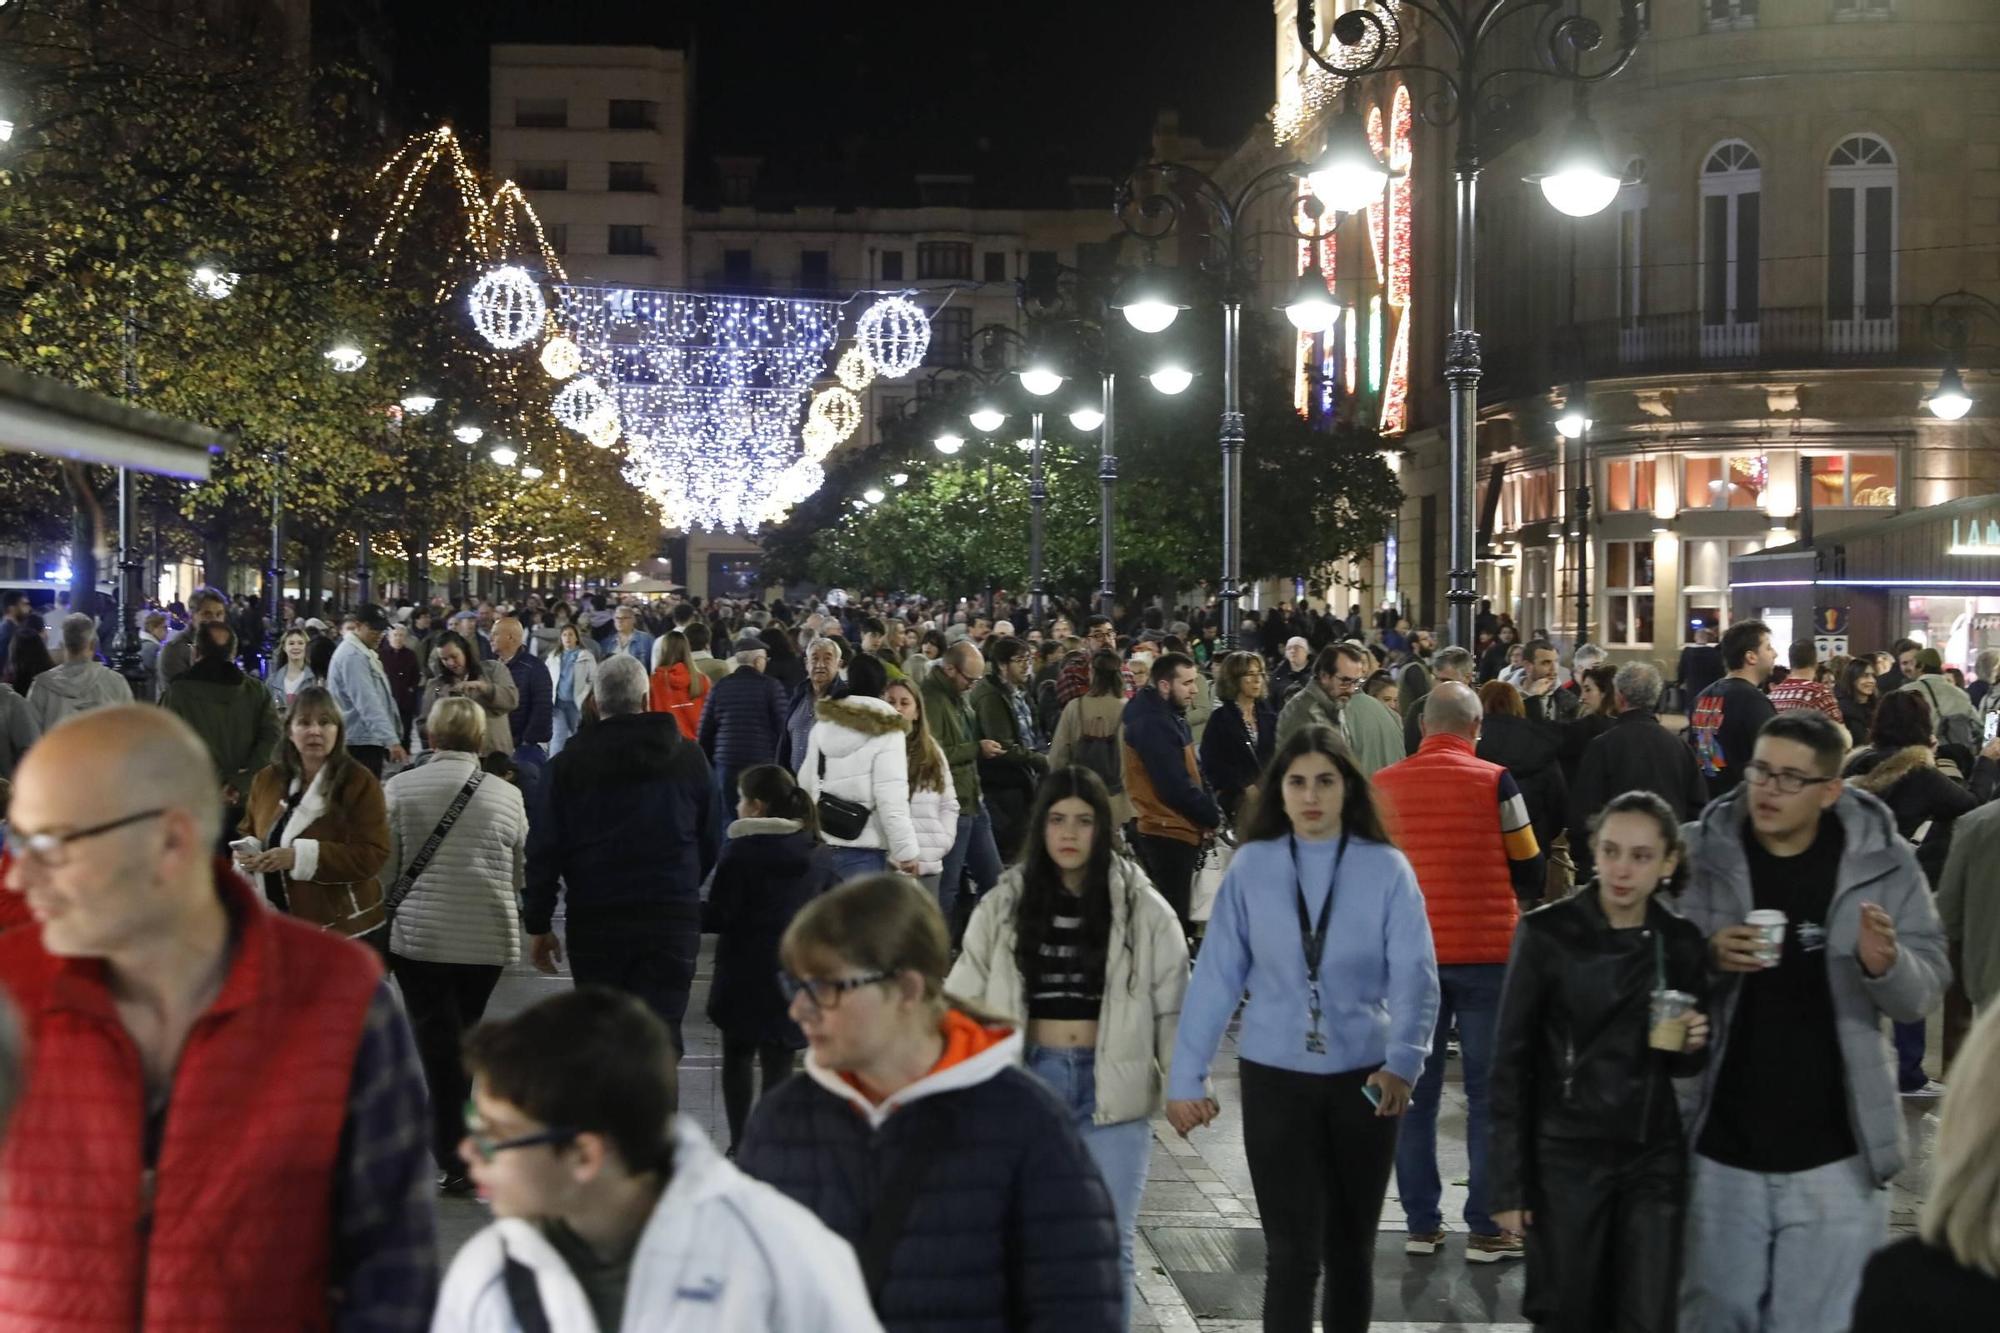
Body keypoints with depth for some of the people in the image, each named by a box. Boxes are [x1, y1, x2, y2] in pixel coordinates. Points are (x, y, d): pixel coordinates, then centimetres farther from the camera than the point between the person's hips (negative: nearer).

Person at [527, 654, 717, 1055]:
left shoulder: (567, 765, 0)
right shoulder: (689, 758, 5)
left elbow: (544, 850, -1)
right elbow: (711, 842, 12)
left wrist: (538, 924, 6)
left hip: (594, 920, 0)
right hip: (673, 917, 0)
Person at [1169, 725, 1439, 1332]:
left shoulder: (1386, 869, -4)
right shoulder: (1251, 866, -3)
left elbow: (1415, 976, -11)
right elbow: (1215, 978, -2)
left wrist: (1403, 1061, -26)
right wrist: (1186, 1078, -3)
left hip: (1364, 1077, 1)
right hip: (1275, 1077, -1)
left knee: (1350, 1246, 14)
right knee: (1292, 1251, -4)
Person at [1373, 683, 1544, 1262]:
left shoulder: (1382, 786, 0)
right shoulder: (1494, 783, -8)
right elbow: (1530, 871, -2)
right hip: (1487, 952, -3)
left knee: (1416, 1091, 11)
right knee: (1489, 1092, 4)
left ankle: (1421, 1223, 14)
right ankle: (1487, 1229, 4)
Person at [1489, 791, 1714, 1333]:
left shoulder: (1682, 943, 3)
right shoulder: (1546, 933, -7)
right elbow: (1511, 1063, -6)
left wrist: (1692, 1046, -9)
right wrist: (1508, 1182, -9)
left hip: (1654, 1159, 3)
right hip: (1565, 1157, -3)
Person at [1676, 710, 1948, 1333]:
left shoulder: (1883, 861, -4)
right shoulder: (1698, 854, -5)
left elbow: (1925, 991, -1)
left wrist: (1887, 965, -24)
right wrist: (1706, 959, -21)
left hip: (1836, 1157, 0)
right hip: (1719, 1149, 1)